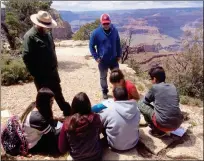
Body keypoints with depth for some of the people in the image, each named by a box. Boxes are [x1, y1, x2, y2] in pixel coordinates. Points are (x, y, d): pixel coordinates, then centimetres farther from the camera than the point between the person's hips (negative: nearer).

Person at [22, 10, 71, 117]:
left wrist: (54, 66, 13)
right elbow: (26, 57, -21)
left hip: (52, 72, 7)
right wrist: (36, 74, -16)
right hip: (41, 75, -7)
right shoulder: (30, 36, -18)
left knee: (58, 94, 22)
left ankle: (68, 113, 39)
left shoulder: (46, 33, 6)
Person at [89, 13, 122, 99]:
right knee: (103, 77, 14)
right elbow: (91, 46, -5)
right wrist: (96, 57, -9)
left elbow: (118, 43, 7)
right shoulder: (96, 32, -13)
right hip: (103, 60, -2)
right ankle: (105, 92, 34)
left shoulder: (114, 30, -6)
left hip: (114, 59, 2)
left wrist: (119, 55, 7)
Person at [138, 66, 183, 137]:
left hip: (164, 125, -6)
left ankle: (157, 130, 10)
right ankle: (161, 130, 18)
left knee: (141, 104, 8)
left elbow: (145, 101, 9)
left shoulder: (155, 87, -4)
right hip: (177, 124, 6)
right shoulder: (173, 87, 10)